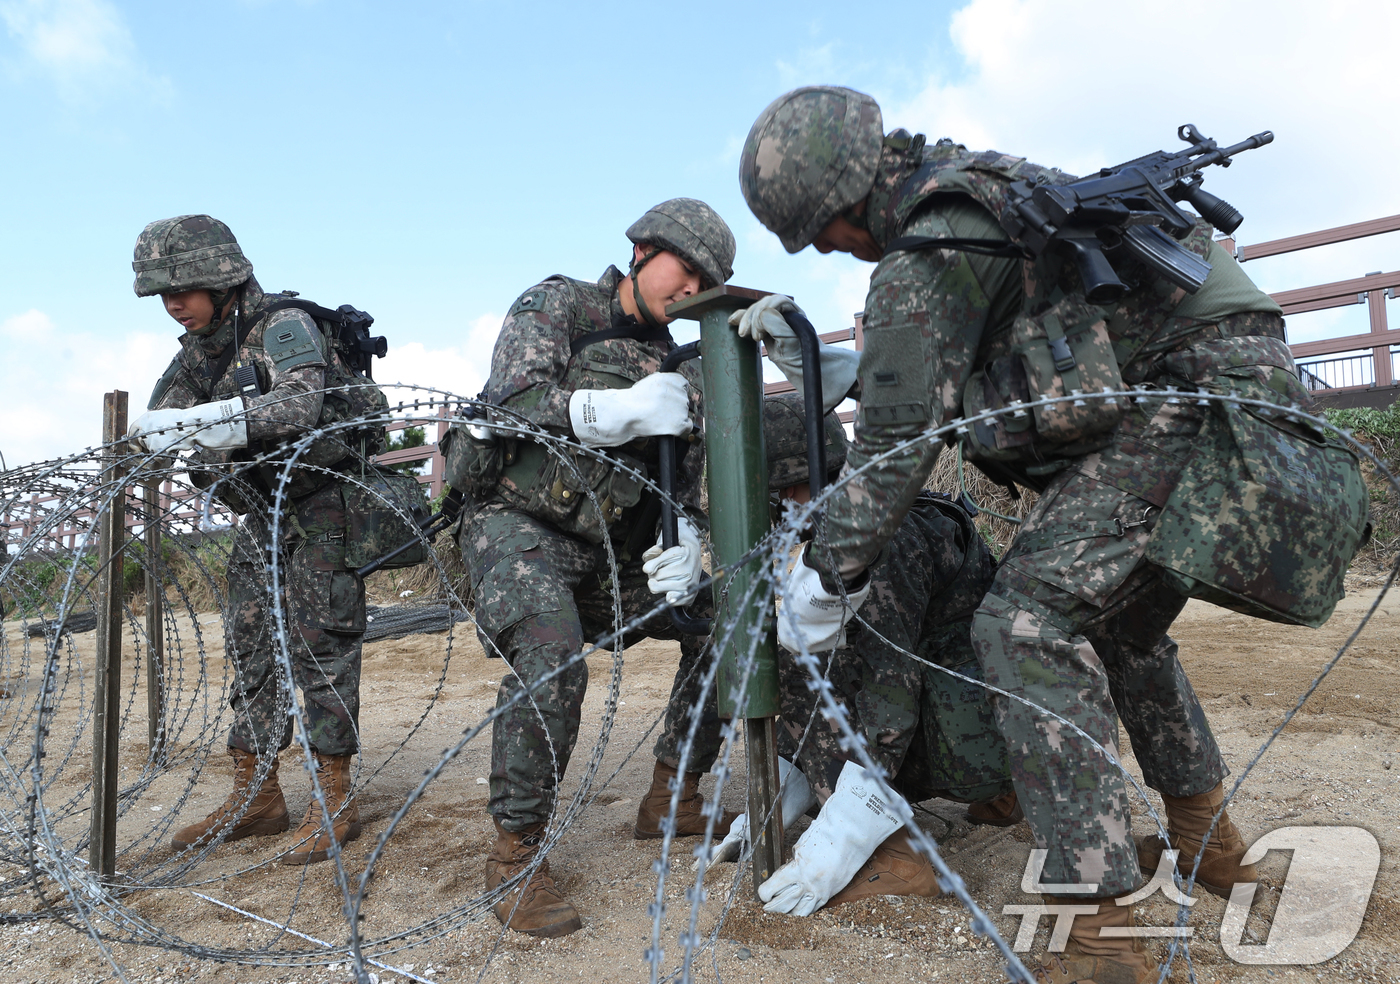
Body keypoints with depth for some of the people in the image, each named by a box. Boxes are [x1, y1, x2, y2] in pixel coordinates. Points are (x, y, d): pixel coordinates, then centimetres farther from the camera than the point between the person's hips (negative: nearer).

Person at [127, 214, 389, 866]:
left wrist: (196, 420, -40)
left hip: (323, 502, -8)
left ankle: (334, 801, 2)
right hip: (261, 509, 8)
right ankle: (256, 795, 19)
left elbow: (298, 406, -35)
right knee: (250, 642, 8)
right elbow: (161, 423, 8)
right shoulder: (198, 349, 8)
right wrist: (152, 435, -15)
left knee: (320, 644, -7)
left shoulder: (284, 327, -17)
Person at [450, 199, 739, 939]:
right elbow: (513, 398, -17)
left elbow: (683, 479, 10)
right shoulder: (558, 304, -1)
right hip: (517, 524, -6)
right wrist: (623, 411, -28)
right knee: (551, 663, -31)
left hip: (608, 544, 7)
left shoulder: (675, 366, 13)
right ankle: (515, 854, -13)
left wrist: (685, 543, -11)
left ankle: (672, 797, 11)